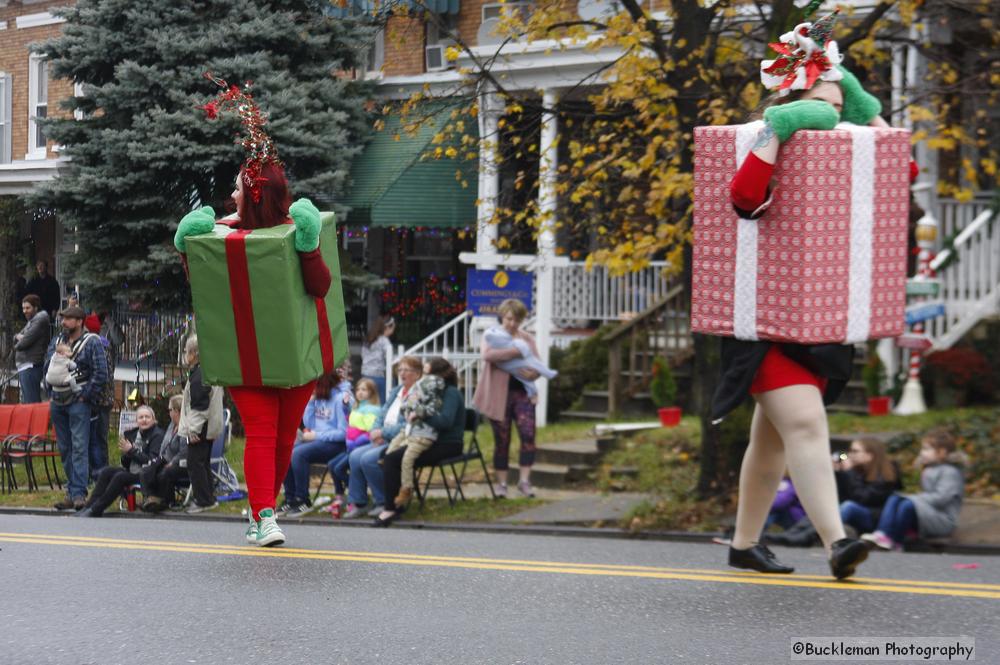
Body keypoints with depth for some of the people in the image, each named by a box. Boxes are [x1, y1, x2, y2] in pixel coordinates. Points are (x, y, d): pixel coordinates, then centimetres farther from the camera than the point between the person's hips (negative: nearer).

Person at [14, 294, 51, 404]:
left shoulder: (40, 320, -11)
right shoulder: (32, 321, 20)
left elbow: (24, 342, -17)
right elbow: (16, 338, 21)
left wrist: (17, 345, 4)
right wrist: (18, 336, -2)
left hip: (31, 367, -10)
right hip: (25, 366, 10)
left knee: (30, 403, -14)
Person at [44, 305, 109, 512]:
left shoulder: (91, 343, -4)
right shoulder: (56, 341, 14)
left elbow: (101, 374, -8)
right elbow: (47, 368, 19)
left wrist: (86, 396, -10)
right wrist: (51, 392, 8)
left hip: (78, 402, -6)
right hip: (57, 403, 6)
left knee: (79, 448, -12)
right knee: (64, 448, 9)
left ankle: (78, 493, -16)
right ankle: (71, 492, 15)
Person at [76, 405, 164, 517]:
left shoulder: (158, 435, -6)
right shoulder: (131, 434, 13)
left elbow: (152, 461, -18)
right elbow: (125, 464, 14)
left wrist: (132, 451, -17)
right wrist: (125, 453, -9)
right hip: (131, 471, 7)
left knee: (120, 477, -28)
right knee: (105, 472, -12)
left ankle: (95, 510, -24)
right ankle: (88, 507, -19)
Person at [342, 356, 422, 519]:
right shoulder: (396, 391, 20)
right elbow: (381, 415, 19)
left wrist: (383, 432, -16)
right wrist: (375, 432, -2)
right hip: (384, 440, 9)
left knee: (368, 459, -25)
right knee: (355, 456, -10)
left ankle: (385, 504, -11)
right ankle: (357, 504, -6)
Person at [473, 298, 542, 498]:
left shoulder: (527, 339, 12)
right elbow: (487, 355, -21)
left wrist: (533, 373, -15)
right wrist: (516, 351, -26)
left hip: (522, 393, 2)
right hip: (499, 395, -2)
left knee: (528, 434, -13)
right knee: (502, 440, 4)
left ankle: (524, 480, -7)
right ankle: (501, 483, 14)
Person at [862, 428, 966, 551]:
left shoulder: (950, 472, -9)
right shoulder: (930, 469, 19)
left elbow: (941, 498, -19)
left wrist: (918, 499, -16)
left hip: (944, 521, -9)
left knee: (908, 505, -31)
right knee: (894, 499, -7)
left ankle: (895, 541, -23)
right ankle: (882, 534, -29)